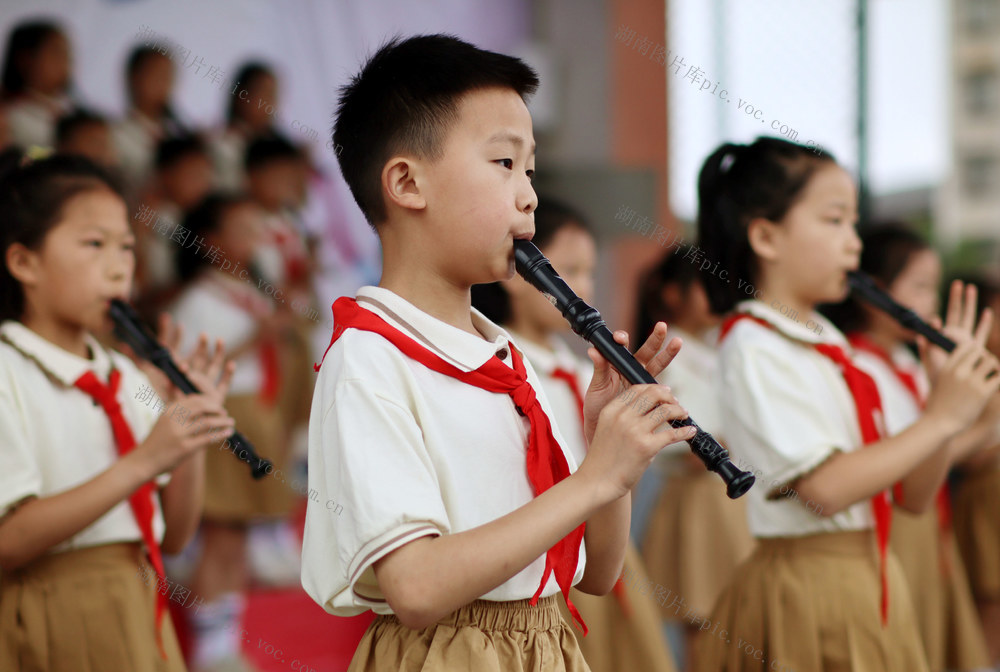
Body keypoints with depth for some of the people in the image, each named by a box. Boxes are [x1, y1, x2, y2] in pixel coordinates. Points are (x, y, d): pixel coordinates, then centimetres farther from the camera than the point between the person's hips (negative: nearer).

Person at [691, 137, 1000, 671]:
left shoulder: (832, 345, 13)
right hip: (808, 587, -8)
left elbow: (913, 496, 11)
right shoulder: (754, 349, -11)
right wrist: (940, 420, -15)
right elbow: (824, 488, -21)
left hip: (872, 581, 8)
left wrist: (945, 390, -2)